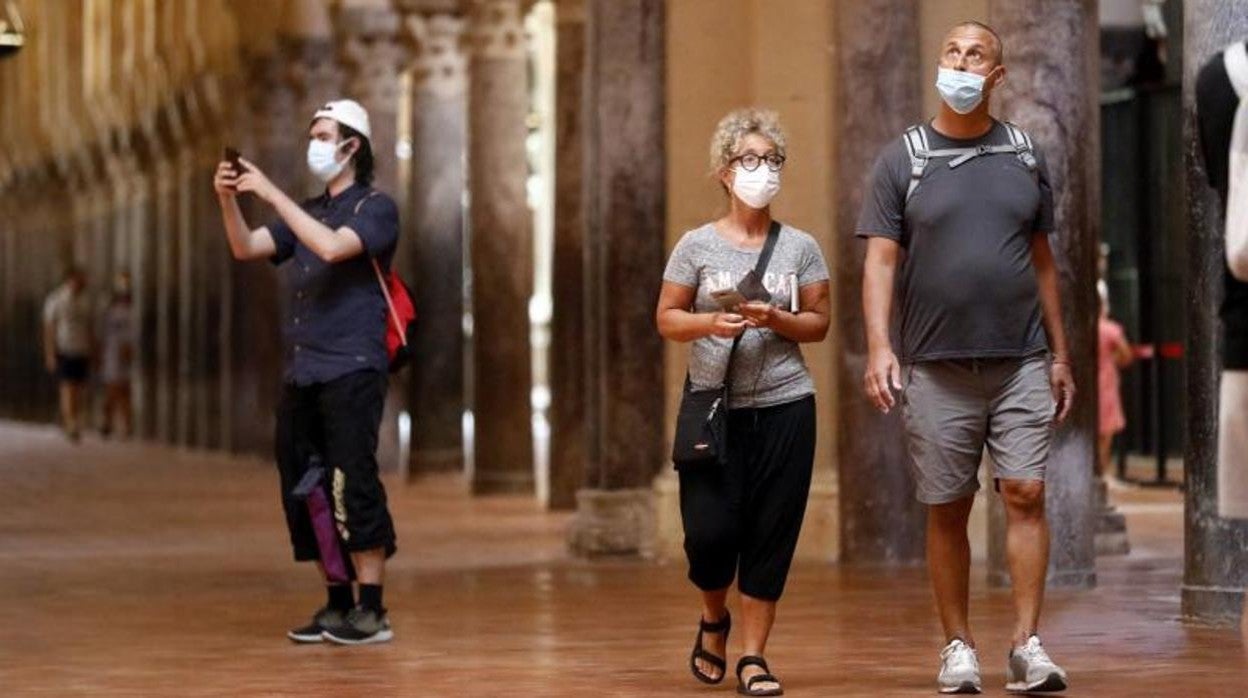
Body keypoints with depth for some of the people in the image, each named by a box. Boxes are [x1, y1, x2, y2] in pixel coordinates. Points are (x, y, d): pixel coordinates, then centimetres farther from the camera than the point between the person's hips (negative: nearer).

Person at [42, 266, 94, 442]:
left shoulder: (85, 301, 11)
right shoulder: (55, 300, -5)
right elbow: (48, 328, -6)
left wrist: (93, 352, 12)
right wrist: (50, 355, -11)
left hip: (82, 353, 5)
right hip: (63, 352, -5)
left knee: (78, 389, 3)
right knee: (67, 388, -13)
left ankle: (70, 424, 13)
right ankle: (71, 426, -17)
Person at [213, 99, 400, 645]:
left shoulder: (375, 208, -2)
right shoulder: (307, 212, 20)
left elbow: (332, 247, -21)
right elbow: (246, 248, 8)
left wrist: (271, 194, -20)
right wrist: (228, 199, -9)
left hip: (351, 370, -7)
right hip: (300, 374, 7)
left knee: (354, 487, -12)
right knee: (303, 493, 6)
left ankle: (371, 612, -10)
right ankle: (337, 605, 14)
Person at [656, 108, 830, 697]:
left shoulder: (800, 247, 5)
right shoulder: (697, 245, 3)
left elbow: (819, 322, 7)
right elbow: (667, 319, 4)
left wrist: (776, 320, -12)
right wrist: (712, 322, -15)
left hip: (784, 407, 1)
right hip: (715, 406, -1)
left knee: (771, 534, 0)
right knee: (711, 530, -8)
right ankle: (713, 618, 24)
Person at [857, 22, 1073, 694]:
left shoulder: (1024, 155, 10)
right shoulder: (903, 158, 3)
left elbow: (1042, 260, 14)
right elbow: (880, 259, -2)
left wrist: (1060, 354, 12)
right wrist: (879, 348, -15)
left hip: (1022, 363, 1)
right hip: (936, 367, -1)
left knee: (1025, 494, -8)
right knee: (947, 508, 4)